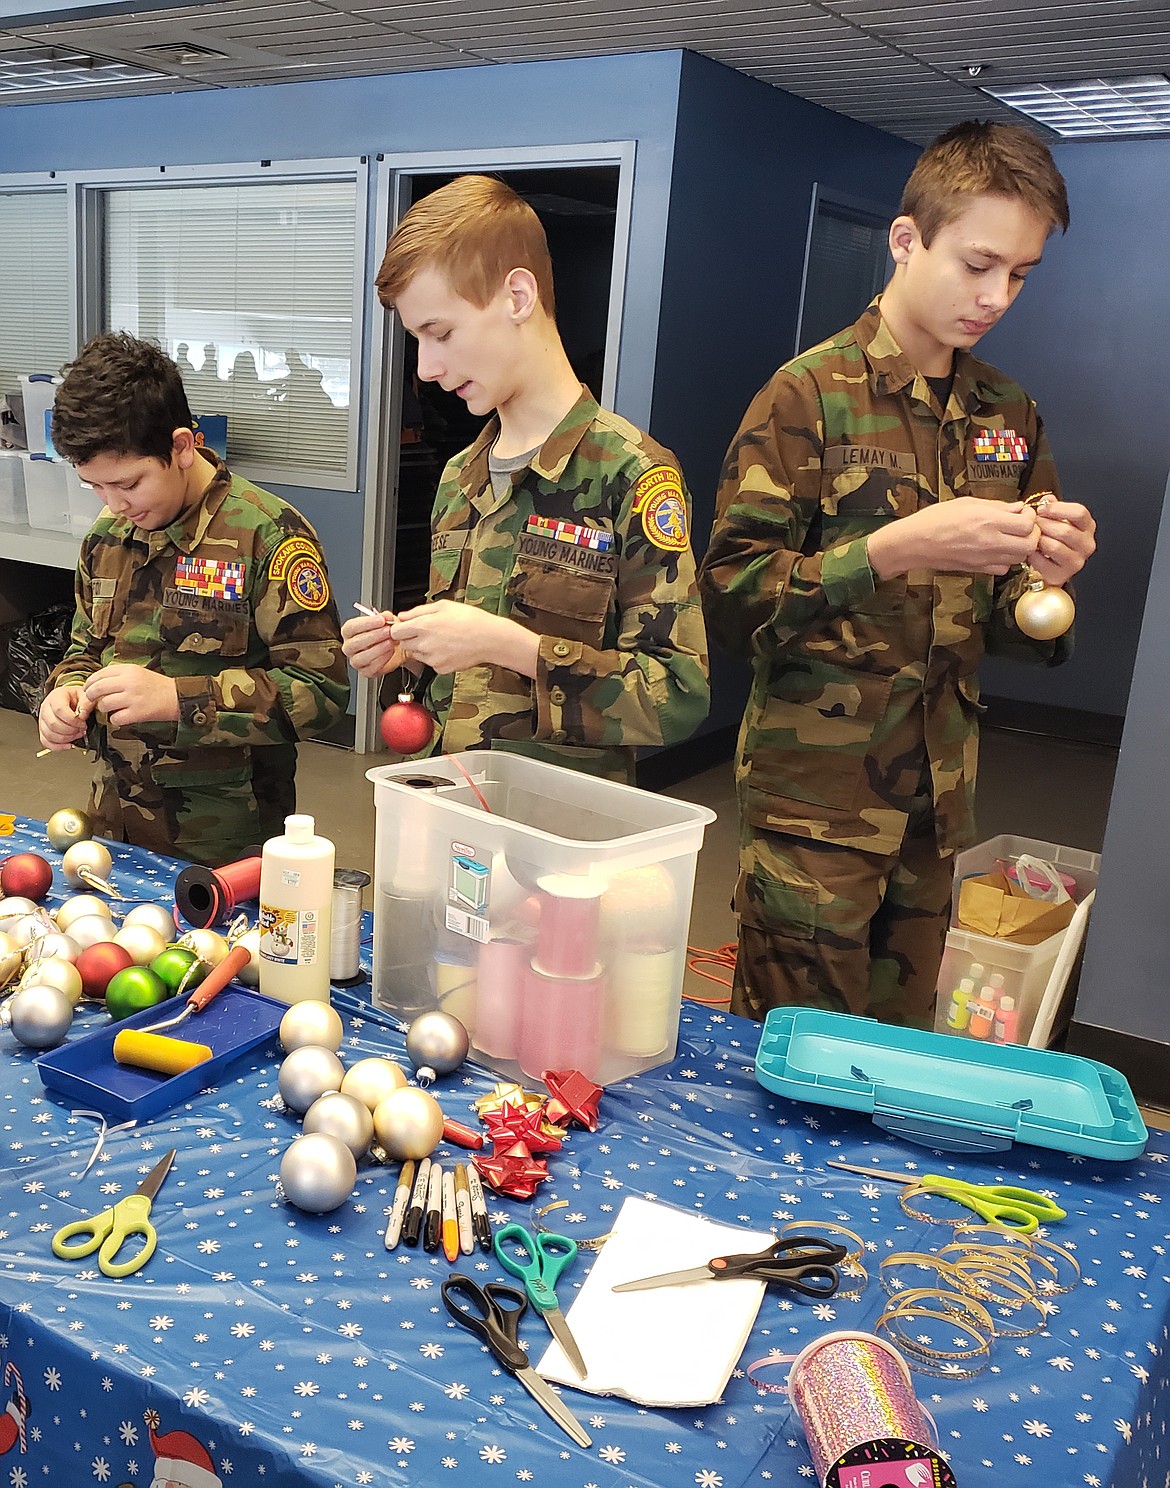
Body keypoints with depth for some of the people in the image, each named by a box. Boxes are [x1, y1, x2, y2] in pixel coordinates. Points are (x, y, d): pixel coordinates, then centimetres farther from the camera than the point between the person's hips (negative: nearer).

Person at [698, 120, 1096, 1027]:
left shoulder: (1010, 417, 9)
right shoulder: (812, 393, -8)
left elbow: (1004, 630, 14)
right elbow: (731, 600, -14)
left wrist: (1044, 580, -8)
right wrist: (897, 549, -23)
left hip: (938, 799, 5)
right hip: (815, 795, -5)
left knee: (899, 1045, 15)